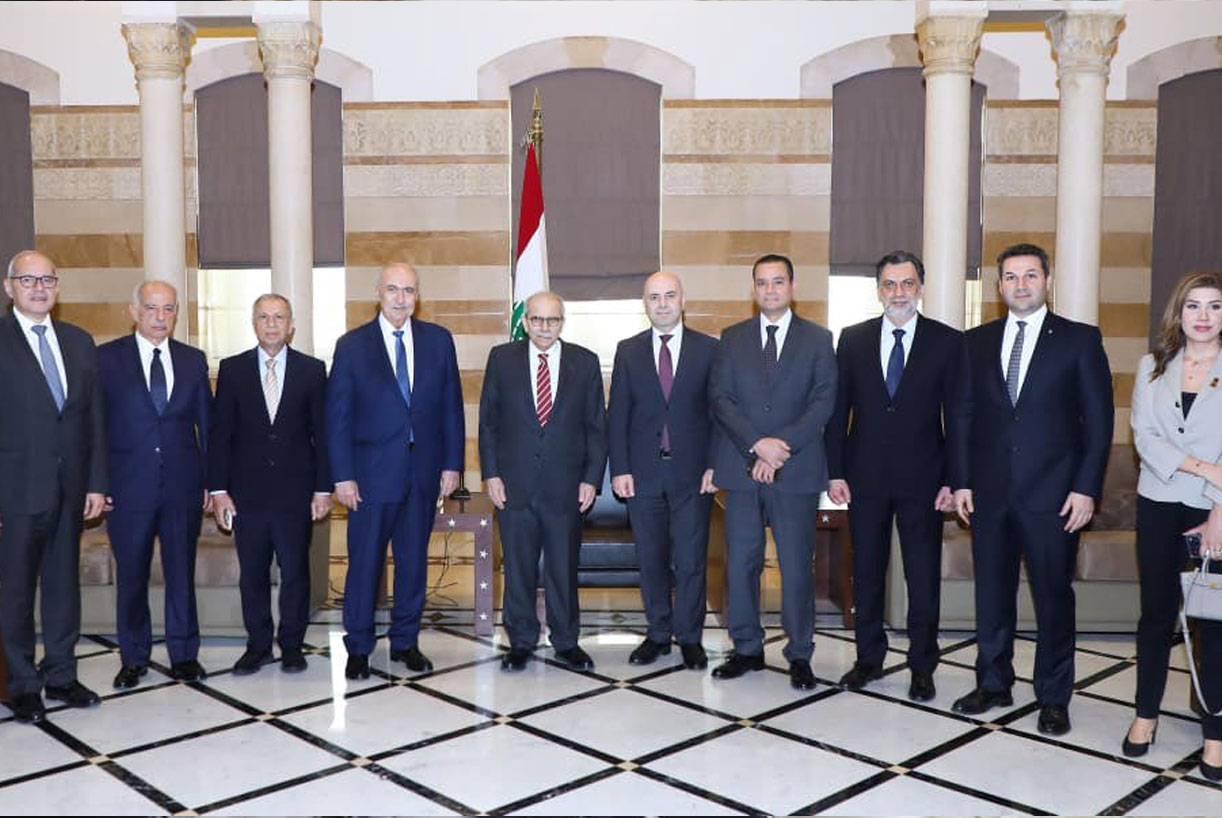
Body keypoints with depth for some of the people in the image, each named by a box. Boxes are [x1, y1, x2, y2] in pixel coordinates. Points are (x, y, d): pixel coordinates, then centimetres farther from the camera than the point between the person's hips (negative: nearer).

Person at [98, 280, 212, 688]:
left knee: (181, 573, 8)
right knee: (131, 575, 8)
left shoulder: (193, 360, 8)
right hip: (129, 485, -1)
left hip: (183, 485, 2)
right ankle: (133, 658, 22)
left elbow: (206, 423, 10)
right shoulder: (107, 358, 1)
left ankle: (184, 654, 20)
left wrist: (212, 481, 5)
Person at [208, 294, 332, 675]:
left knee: (295, 571, 5)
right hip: (247, 490, 1)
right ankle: (258, 644, 21)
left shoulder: (312, 370, 4)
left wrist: (323, 488, -2)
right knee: (252, 573, 7)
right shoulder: (232, 369, 5)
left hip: (296, 491, -1)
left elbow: (322, 433, 3)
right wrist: (218, 489, -2)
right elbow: (219, 433, 4)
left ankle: (291, 644, 19)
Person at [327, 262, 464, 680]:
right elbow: (337, 415, -1)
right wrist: (342, 475, -7)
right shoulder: (351, 346, 0)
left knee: (414, 560, 11)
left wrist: (452, 463, 2)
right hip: (372, 472, -2)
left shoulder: (438, 340, 6)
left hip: (424, 471, 2)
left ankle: (405, 641, 25)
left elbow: (451, 406, 7)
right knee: (364, 562, 3)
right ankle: (358, 648, 16)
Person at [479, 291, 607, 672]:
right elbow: (488, 421, 5)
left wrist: (591, 478, -3)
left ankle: (566, 641, 23)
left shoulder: (585, 362, 4)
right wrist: (491, 474, -2)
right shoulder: (502, 358, 4)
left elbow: (596, 426, 5)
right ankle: (521, 642, 22)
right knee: (518, 567, 8)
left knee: (564, 566, 8)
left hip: (566, 485, 0)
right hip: (514, 484, 0)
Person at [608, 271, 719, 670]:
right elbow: (617, 414, 5)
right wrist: (620, 469, -3)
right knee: (651, 559, 9)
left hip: (693, 473, -1)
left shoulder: (708, 349, 4)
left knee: (691, 559, 2)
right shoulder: (628, 351, 7)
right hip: (643, 472, 1)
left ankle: (689, 637, 16)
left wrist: (715, 465, -5)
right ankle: (658, 634, 22)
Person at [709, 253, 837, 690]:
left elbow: (823, 402, -2)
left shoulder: (818, 339, 7)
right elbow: (720, 399, 1)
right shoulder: (732, 338, 10)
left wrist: (781, 447, -13)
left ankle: (800, 655, 14)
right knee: (740, 563, 6)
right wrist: (757, 445, -13)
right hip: (740, 470, 2)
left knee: (796, 567, 2)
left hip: (796, 471, -2)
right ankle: (747, 649, 19)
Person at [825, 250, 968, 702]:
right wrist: (835, 472, -1)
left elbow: (958, 417, 0)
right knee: (866, 572, 11)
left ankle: (922, 667, 19)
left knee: (923, 578, 5)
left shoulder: (948, 342, 0)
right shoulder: (853, 339, 4)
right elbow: (838, 409, 4)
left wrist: (952, 480, -7)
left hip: (921, 479, -1)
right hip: (865, 477, 2)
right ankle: (869, 658, 26)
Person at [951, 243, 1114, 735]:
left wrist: (1086, 487, -8)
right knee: (992, 593, 11)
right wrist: (962, 481, 3)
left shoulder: (1080, 339, 0)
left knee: (1054, 596, 5)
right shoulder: (978, 342, 9)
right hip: (990, 492, 3)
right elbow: (965, 416, 10)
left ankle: (1054, 698, 18)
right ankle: (993, 685, 25)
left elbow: (1098, 419, -2)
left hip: (1053, 494, -3)